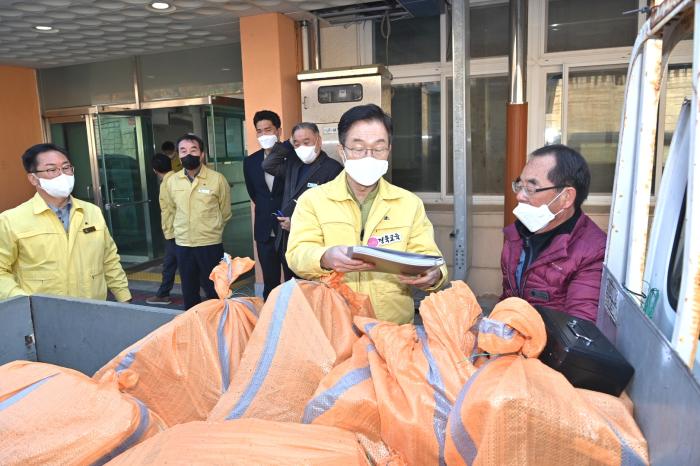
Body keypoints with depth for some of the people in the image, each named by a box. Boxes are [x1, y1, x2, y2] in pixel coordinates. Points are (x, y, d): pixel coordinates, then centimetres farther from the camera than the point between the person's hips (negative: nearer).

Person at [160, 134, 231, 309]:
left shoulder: (217, 179, -8)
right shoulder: (171, 181, 1)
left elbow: (225, 211, 4)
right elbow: (167, 209, 16)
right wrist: (174, 230, 17)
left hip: (210, 244, -3)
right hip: (182, 245, 3)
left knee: (214, 290, 7)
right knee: (189, 291, 15)